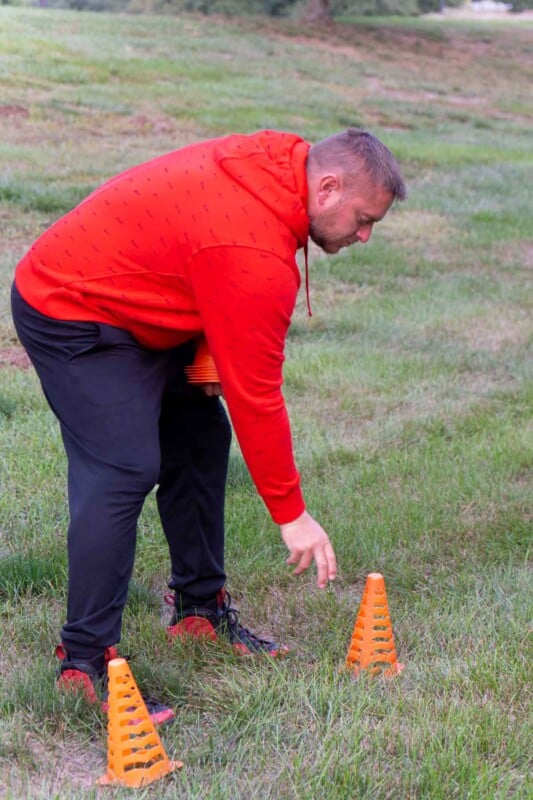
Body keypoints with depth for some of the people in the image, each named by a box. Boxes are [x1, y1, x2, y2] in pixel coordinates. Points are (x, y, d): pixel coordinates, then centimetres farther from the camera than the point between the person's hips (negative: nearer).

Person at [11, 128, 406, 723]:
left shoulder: (270, 163, -2)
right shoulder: (256, 254, -30)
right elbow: (256, 395, -26)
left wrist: (211, 347, -1)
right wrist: (292, 515, -17)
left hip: (127, 308, 11)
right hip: (70, 318, -11)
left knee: (199, 439, 11)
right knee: (123, 472, -19)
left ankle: (200, 611, 23)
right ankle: (85, 661, -13)